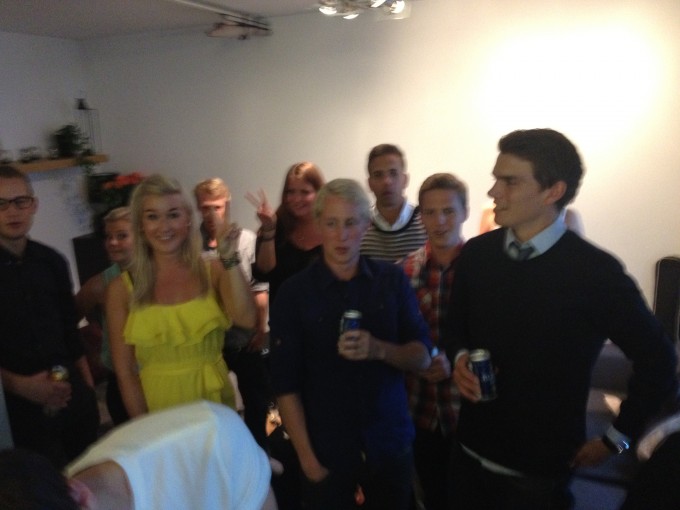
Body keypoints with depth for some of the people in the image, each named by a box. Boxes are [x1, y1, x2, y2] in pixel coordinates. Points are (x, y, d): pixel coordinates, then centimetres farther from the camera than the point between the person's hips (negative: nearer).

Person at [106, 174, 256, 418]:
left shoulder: (213, 271, -5)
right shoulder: (122, 288, -7)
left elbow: (246, 320, -21)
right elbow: (125, 372, -4)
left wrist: (229, 258, -23)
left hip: (215, 403, 1)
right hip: (159, 407, -1)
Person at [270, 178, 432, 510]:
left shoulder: (392, 280, -4)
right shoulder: (294, 292, -9)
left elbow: (422, 356, -4)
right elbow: (286, 384, -8)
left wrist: (381, 350, -23)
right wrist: (306, 456, -10)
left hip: (390, 442, 2)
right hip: (326, 449, -1)